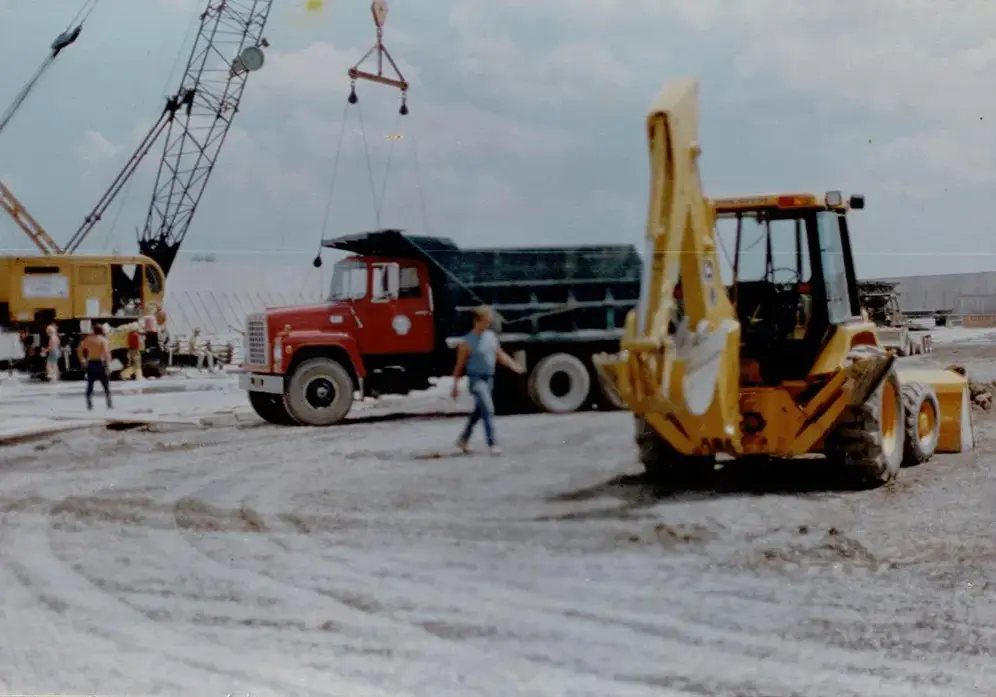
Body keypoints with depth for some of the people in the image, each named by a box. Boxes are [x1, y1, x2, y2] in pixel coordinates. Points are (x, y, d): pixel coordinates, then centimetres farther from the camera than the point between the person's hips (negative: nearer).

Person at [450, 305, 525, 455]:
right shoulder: (468, 342, -11)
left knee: (478, 411, 17)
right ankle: (492, 444, -16)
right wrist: (455, 386, -4)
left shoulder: (492, 336, 7)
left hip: (489, 379, 7)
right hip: (476, 379, -7)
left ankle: (463, 440, 33)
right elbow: (460, 364, -6)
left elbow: (500, 355, 16)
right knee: (488, 409, -17)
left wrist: (514, 365, 2)